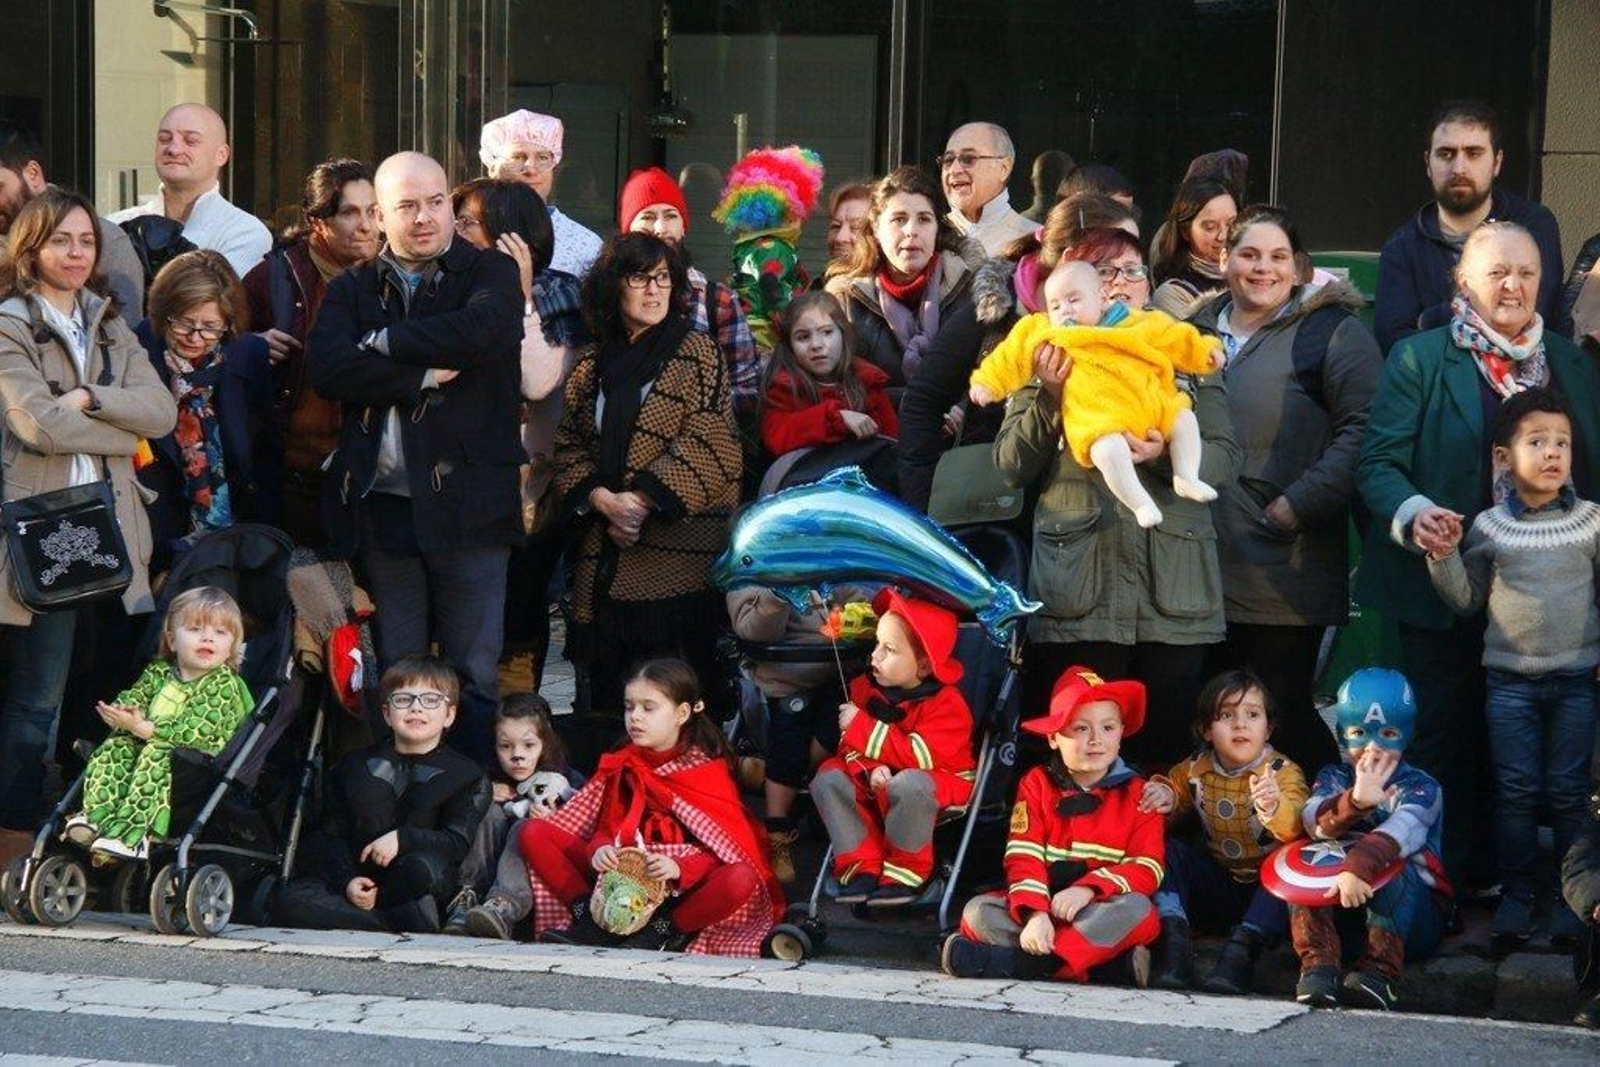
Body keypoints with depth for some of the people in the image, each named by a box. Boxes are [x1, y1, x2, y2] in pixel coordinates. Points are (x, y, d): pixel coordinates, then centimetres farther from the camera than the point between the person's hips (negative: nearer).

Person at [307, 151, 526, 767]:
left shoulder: (491, 273, 6)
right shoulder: (352, 289, 14)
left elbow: (483, 330, -17)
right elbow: (326, 367, -5)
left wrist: (385, 341, -7)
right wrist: (425, 376, -12)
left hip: (466, 502, -2)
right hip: (380, 503, 3)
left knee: (474, 675, 1)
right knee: (396, 677, 8)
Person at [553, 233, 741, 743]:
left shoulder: (696, 351, 3)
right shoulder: (592, 366, 16)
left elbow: (706, 443, -7)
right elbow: (568, 447, 12)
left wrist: (642, 500, -14)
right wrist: (604, 500, -7)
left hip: (678, 552, -4)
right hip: (605, 561, 4)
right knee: (607, 687, 3)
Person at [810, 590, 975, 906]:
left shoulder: (947, 705, -19)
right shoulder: (865, 689, -1)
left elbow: (916, 756, -28)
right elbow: (849, 747, -1)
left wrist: (861, 726, -26)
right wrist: (870, 769, -25)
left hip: (940, 791, -6)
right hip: (874, 789, 6)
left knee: (908, 784, -39)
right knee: (828, 778, -16)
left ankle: (904, 874, -19)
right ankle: (861, 865, -16)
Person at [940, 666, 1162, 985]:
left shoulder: (1136, 794, 5)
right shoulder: (1037, 784, 6)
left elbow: (1148, 866, -6)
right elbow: (1023, 857, -7)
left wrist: (1088, 888, -22)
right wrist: (1034, 914, -25)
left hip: (1102, 914, -1)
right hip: (1044, 907, 1)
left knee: (1137, 909, -33)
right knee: (978, 912, -24)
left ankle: (1017, 962, -40)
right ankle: (1106, 962, -36)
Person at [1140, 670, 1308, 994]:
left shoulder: (1283, 772, -14)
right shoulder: (1195, 770, 1)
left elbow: (1297, 827, -32)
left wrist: (1274, 807, -55)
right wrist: (1164, 798, -5)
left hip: (1267, 891, -4)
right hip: (1218, 889, 4)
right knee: (1170, 849, -13)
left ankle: (1241, 950, -38)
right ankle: (1173, 941, -27)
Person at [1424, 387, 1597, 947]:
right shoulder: (1488, 528, -1)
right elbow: (1466, 600, 6)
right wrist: (1444, 559, -10)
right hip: (1510, 677, 0)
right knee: (1516, 791, 4)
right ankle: (1515, 895, 12)